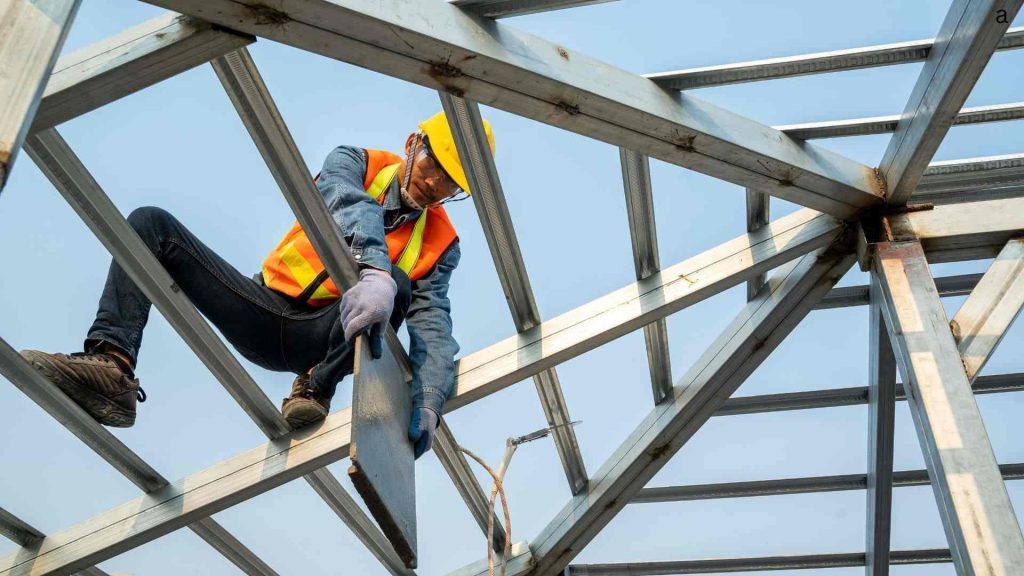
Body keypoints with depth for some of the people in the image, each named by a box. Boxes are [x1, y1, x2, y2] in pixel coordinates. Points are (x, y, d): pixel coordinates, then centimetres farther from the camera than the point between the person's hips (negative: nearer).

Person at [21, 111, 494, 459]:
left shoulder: (440, 245, 0)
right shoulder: (357, 164, 0)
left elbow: (433, 324, -14)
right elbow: (350, 205, -24)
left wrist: (428, 401, -34)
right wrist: (372, 268, -47)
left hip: (322, 339, -2)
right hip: (263, 310, 2)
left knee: (398, 284, -31)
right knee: (151, 224, -12)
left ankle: (317, 388, -26)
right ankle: (112, 365, -30)